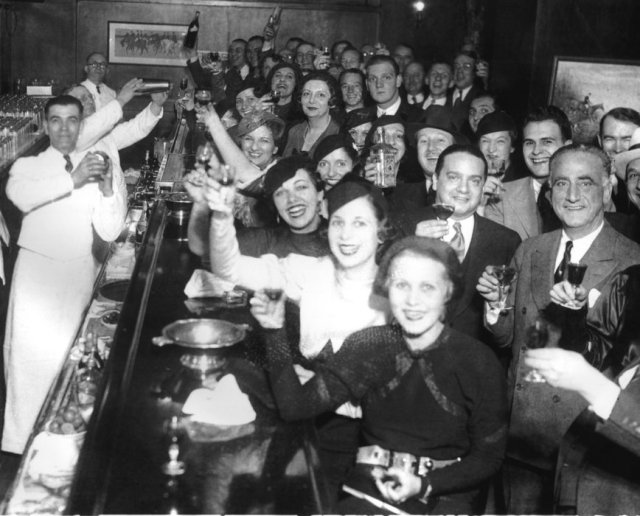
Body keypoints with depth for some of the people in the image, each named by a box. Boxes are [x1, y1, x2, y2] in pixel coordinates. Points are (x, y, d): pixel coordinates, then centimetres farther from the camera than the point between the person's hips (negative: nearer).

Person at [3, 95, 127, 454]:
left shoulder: (96, 166, 6)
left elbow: (109, 232, -1)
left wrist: (107, 189, -17)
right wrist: (73, 179, -31)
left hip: (80, 273, 1)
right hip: (36, 272, -1)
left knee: (71, 357, 4)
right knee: (30, 355, -5)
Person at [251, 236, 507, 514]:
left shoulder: (479, 363, -5)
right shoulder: (367, 346, 1)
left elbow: (488, 456, 1)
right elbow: (295, 406, -3)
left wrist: (424, 485, -13)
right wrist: (275, 332, -12)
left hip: (448, 491, -1)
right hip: (373, 487, 2)